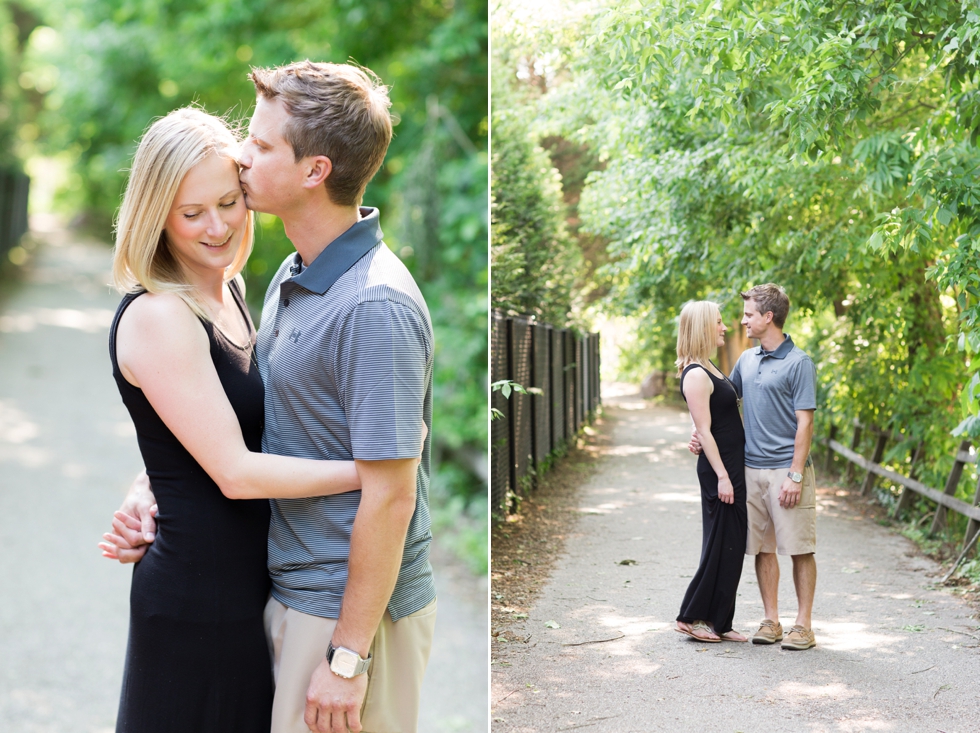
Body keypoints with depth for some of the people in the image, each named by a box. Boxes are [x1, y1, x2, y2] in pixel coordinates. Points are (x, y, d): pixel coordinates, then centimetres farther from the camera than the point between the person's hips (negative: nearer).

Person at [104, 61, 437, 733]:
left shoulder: (375, 307, -23)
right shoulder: (291, 279, 8)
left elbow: (389, 498, -23)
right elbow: (254, 423, 17)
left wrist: (348, 658, -20)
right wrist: (154, 488, 4)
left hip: (355, 609, -9)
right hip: (292, 594, 9)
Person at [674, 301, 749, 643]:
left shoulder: (709, 369, 15)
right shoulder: (696, 375, -15)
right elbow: (704, 430, -19)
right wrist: (722, 476, -21)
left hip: (733, 465, 10)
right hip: (719, 467, -10)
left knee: (732, 547, 11)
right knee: (720, 545, -3)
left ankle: (719, 623, 16)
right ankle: (693, 617, 6)